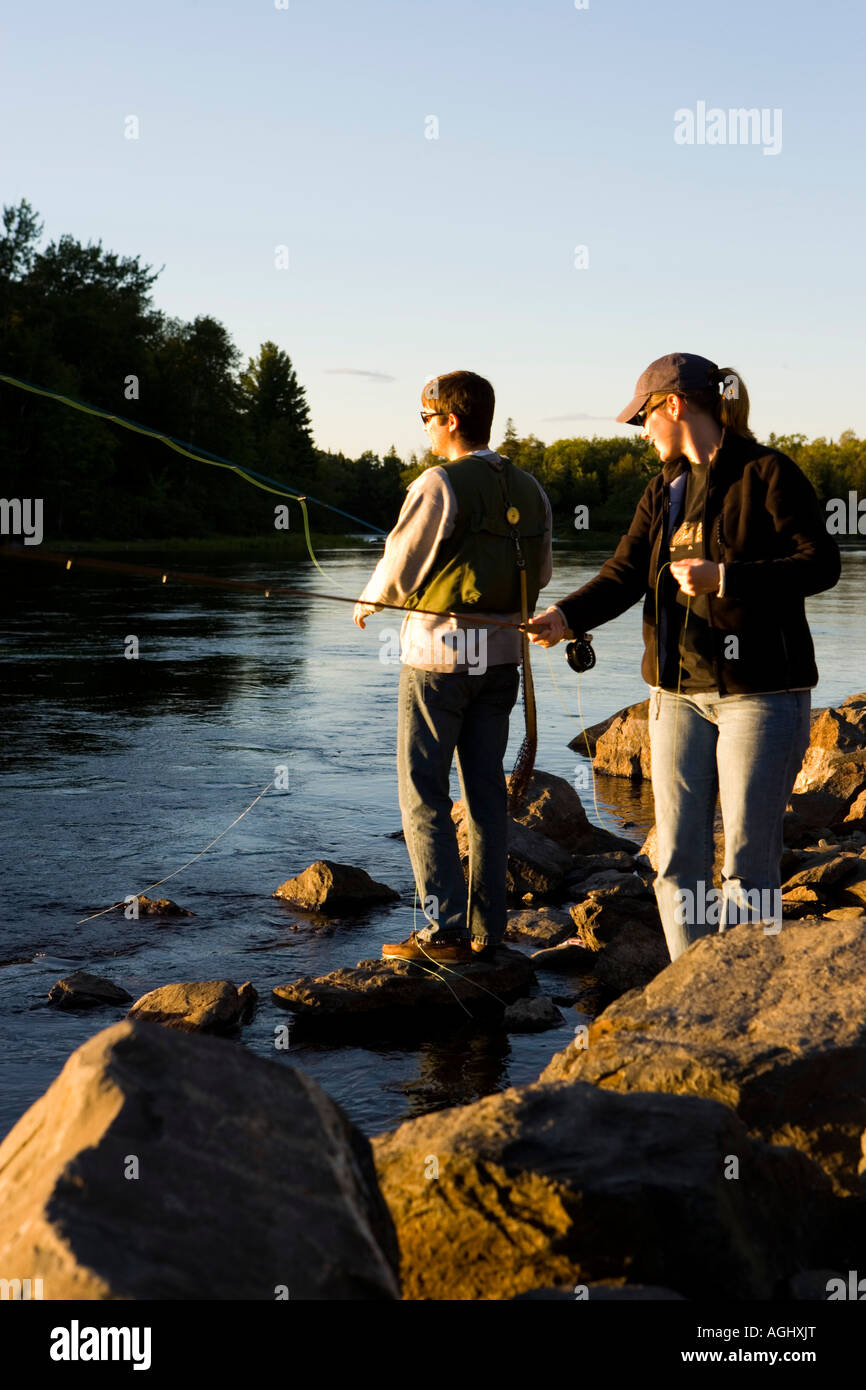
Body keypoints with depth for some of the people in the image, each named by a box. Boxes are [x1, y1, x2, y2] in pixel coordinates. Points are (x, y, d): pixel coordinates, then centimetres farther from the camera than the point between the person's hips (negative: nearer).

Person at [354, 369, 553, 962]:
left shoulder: (440, 485, -14)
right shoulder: (529, 490, 7)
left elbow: (399, 568, -10)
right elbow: (541, 574, 16)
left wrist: (367, 605, 11)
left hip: (439, 652, -6)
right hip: (502, 656, 7)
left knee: (424, 792, 0)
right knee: (486, 789, 10)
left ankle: (445, 930, -3)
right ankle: (488, 929, 12)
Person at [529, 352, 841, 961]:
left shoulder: (767, 472, -6)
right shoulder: (664, 490, 14)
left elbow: (822, 563, -11)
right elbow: (623, 575, 5)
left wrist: (724, 578, -20)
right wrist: (566, 615, -13)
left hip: (761, 689, -7)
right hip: (679, 689, 7)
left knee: (748, 867, -5)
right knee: (677, 860, 6)